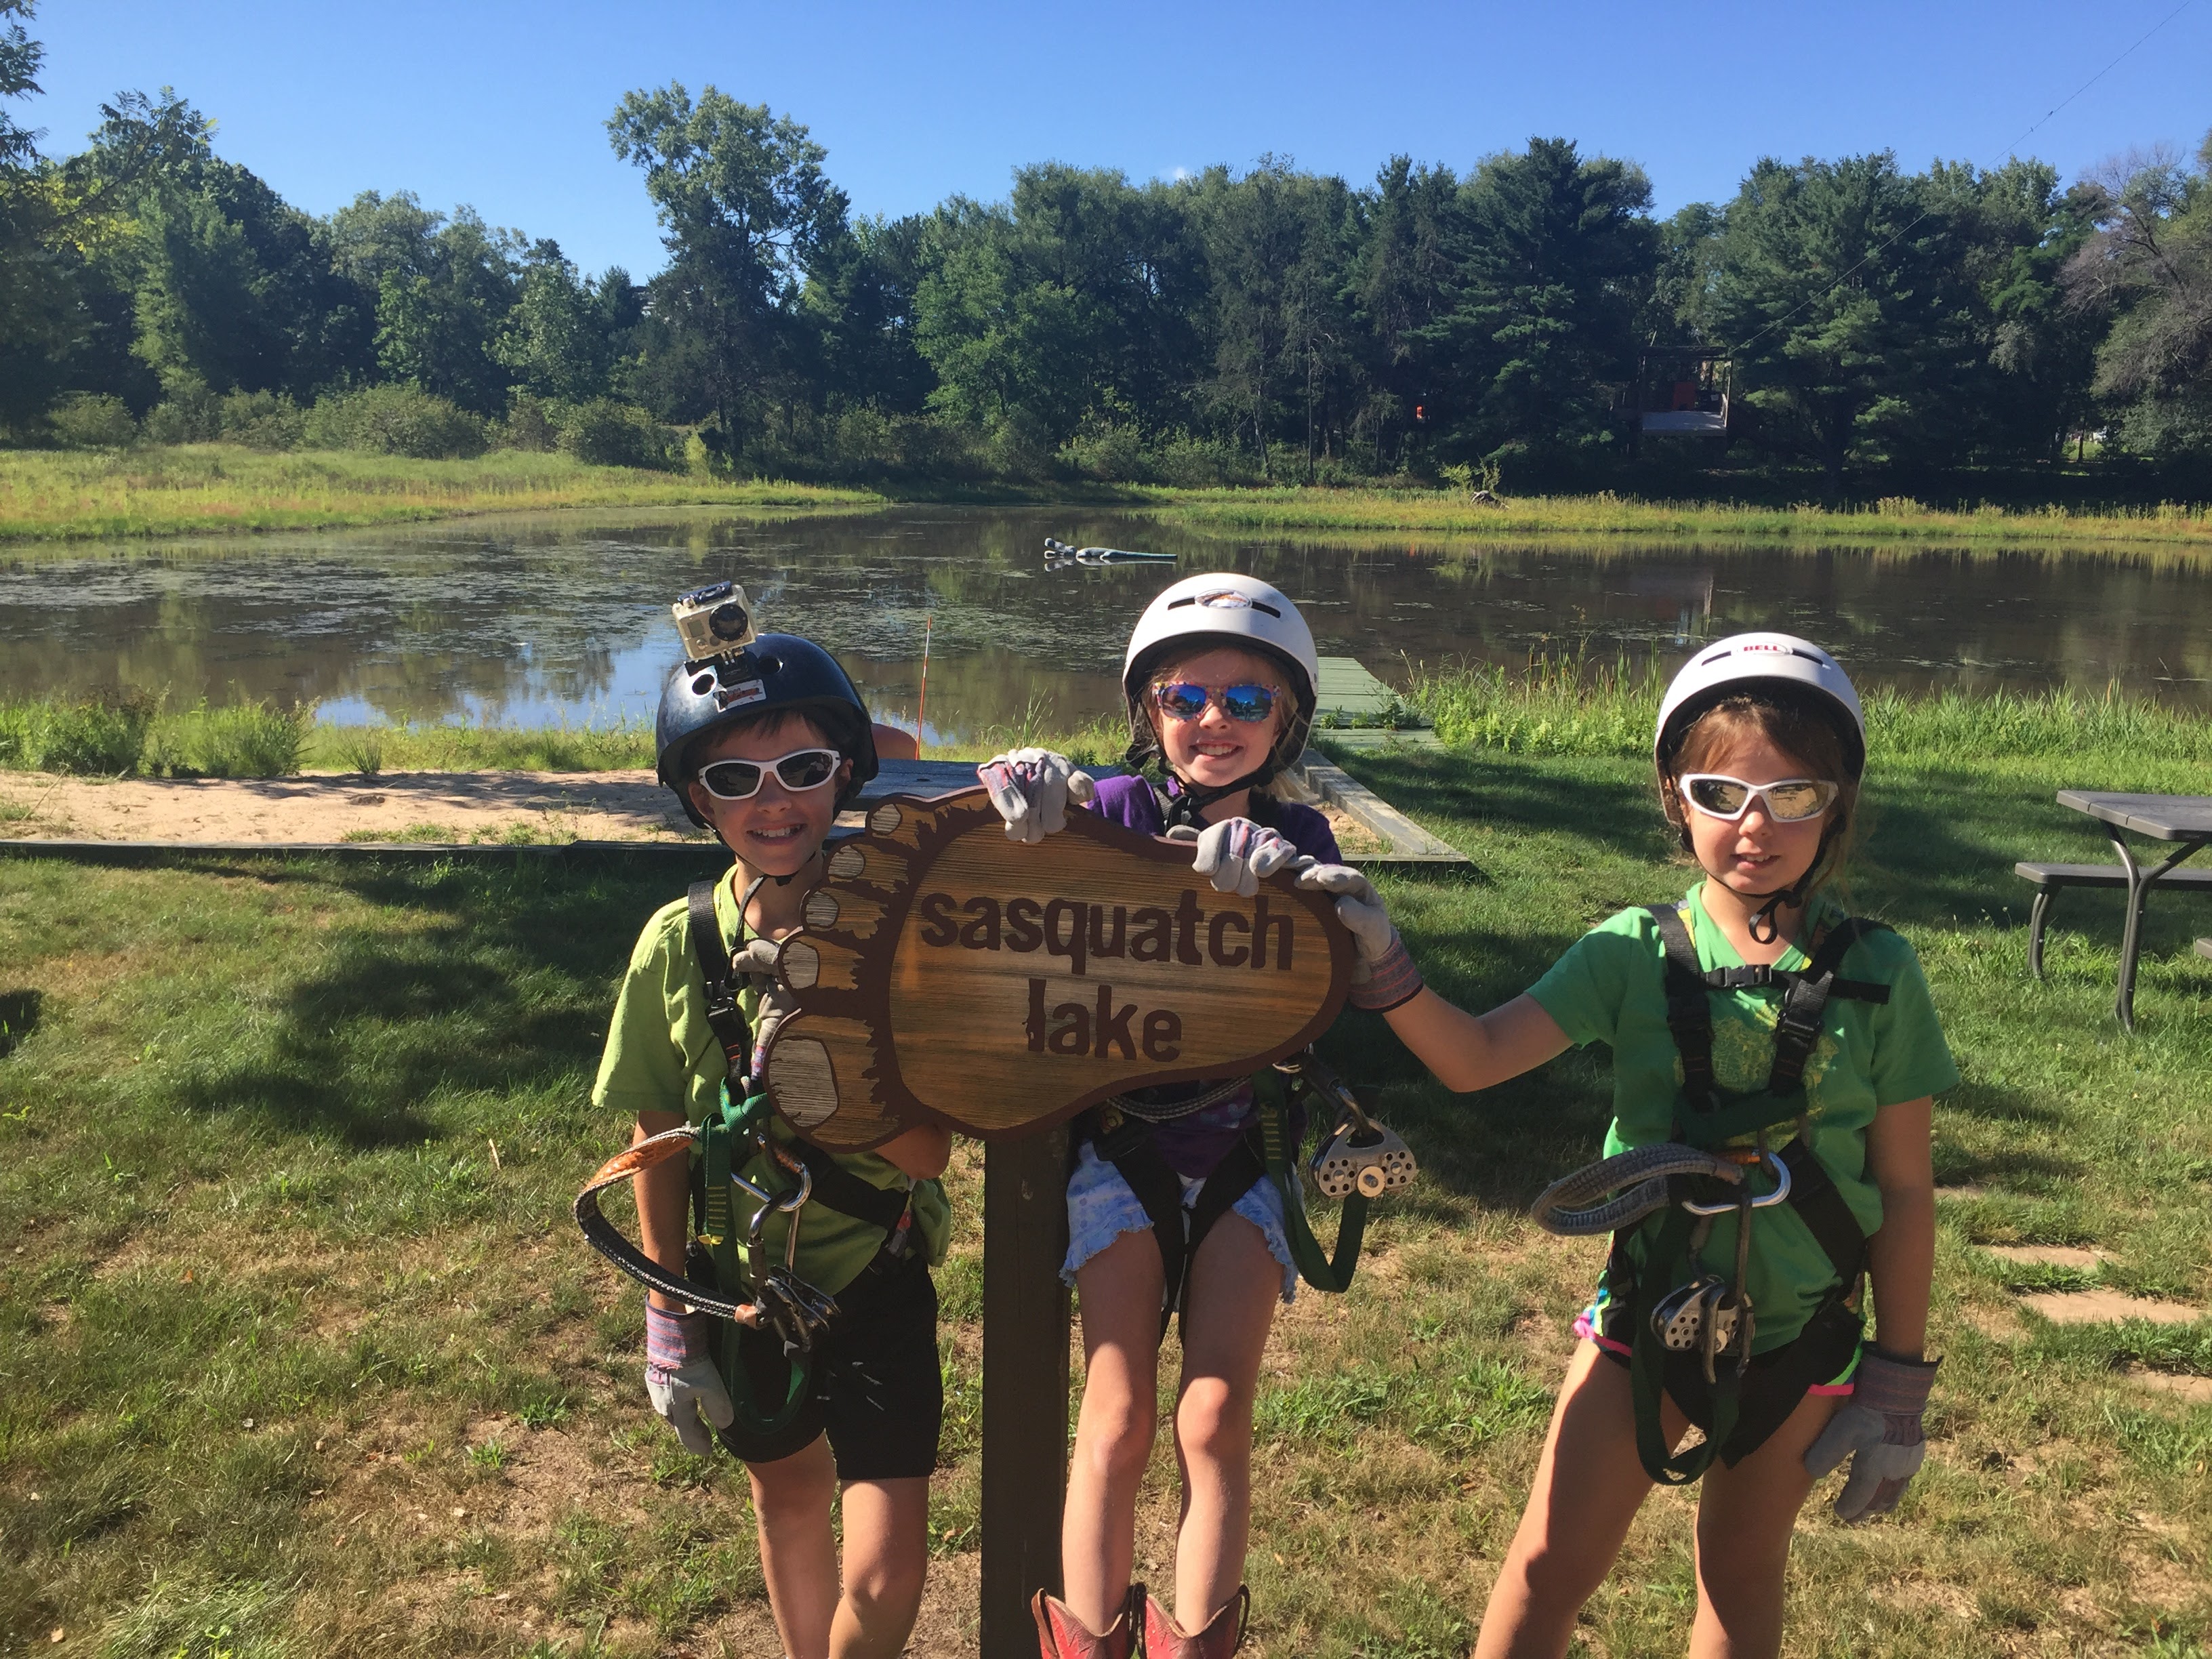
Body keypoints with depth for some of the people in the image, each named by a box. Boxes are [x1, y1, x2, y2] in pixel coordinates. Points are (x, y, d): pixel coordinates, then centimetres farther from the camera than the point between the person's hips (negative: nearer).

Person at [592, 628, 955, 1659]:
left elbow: (928, 1154, -19)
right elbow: (659, 1143, -3)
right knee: (789, 1498, 25)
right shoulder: (677, 945, -14)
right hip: (740, 1286, 2)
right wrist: (667, 1320, 1)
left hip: (876, 1276, -2)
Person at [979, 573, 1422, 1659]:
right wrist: (1030, 789, -33)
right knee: (1119, 1421, 2)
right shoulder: (1117, 811, -4)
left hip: (1244, 1152, 1)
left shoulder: (1294, 839, -1)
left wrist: (1278, 869, -35)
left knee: (1216, 1420, 0)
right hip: (1123, 1147, -1)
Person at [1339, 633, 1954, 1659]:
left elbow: (1902, 1189, -3)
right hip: (1648, 1314, 0)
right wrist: (1381, 968, -37)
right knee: (1551, 1566, 5)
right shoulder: (1635, 952, -9)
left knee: (1741, 1574, 19)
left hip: (1798, 1337, 0)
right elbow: (1475, 1057, -19)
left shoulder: (1877, 972, -9)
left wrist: (1899, 1379, -1)